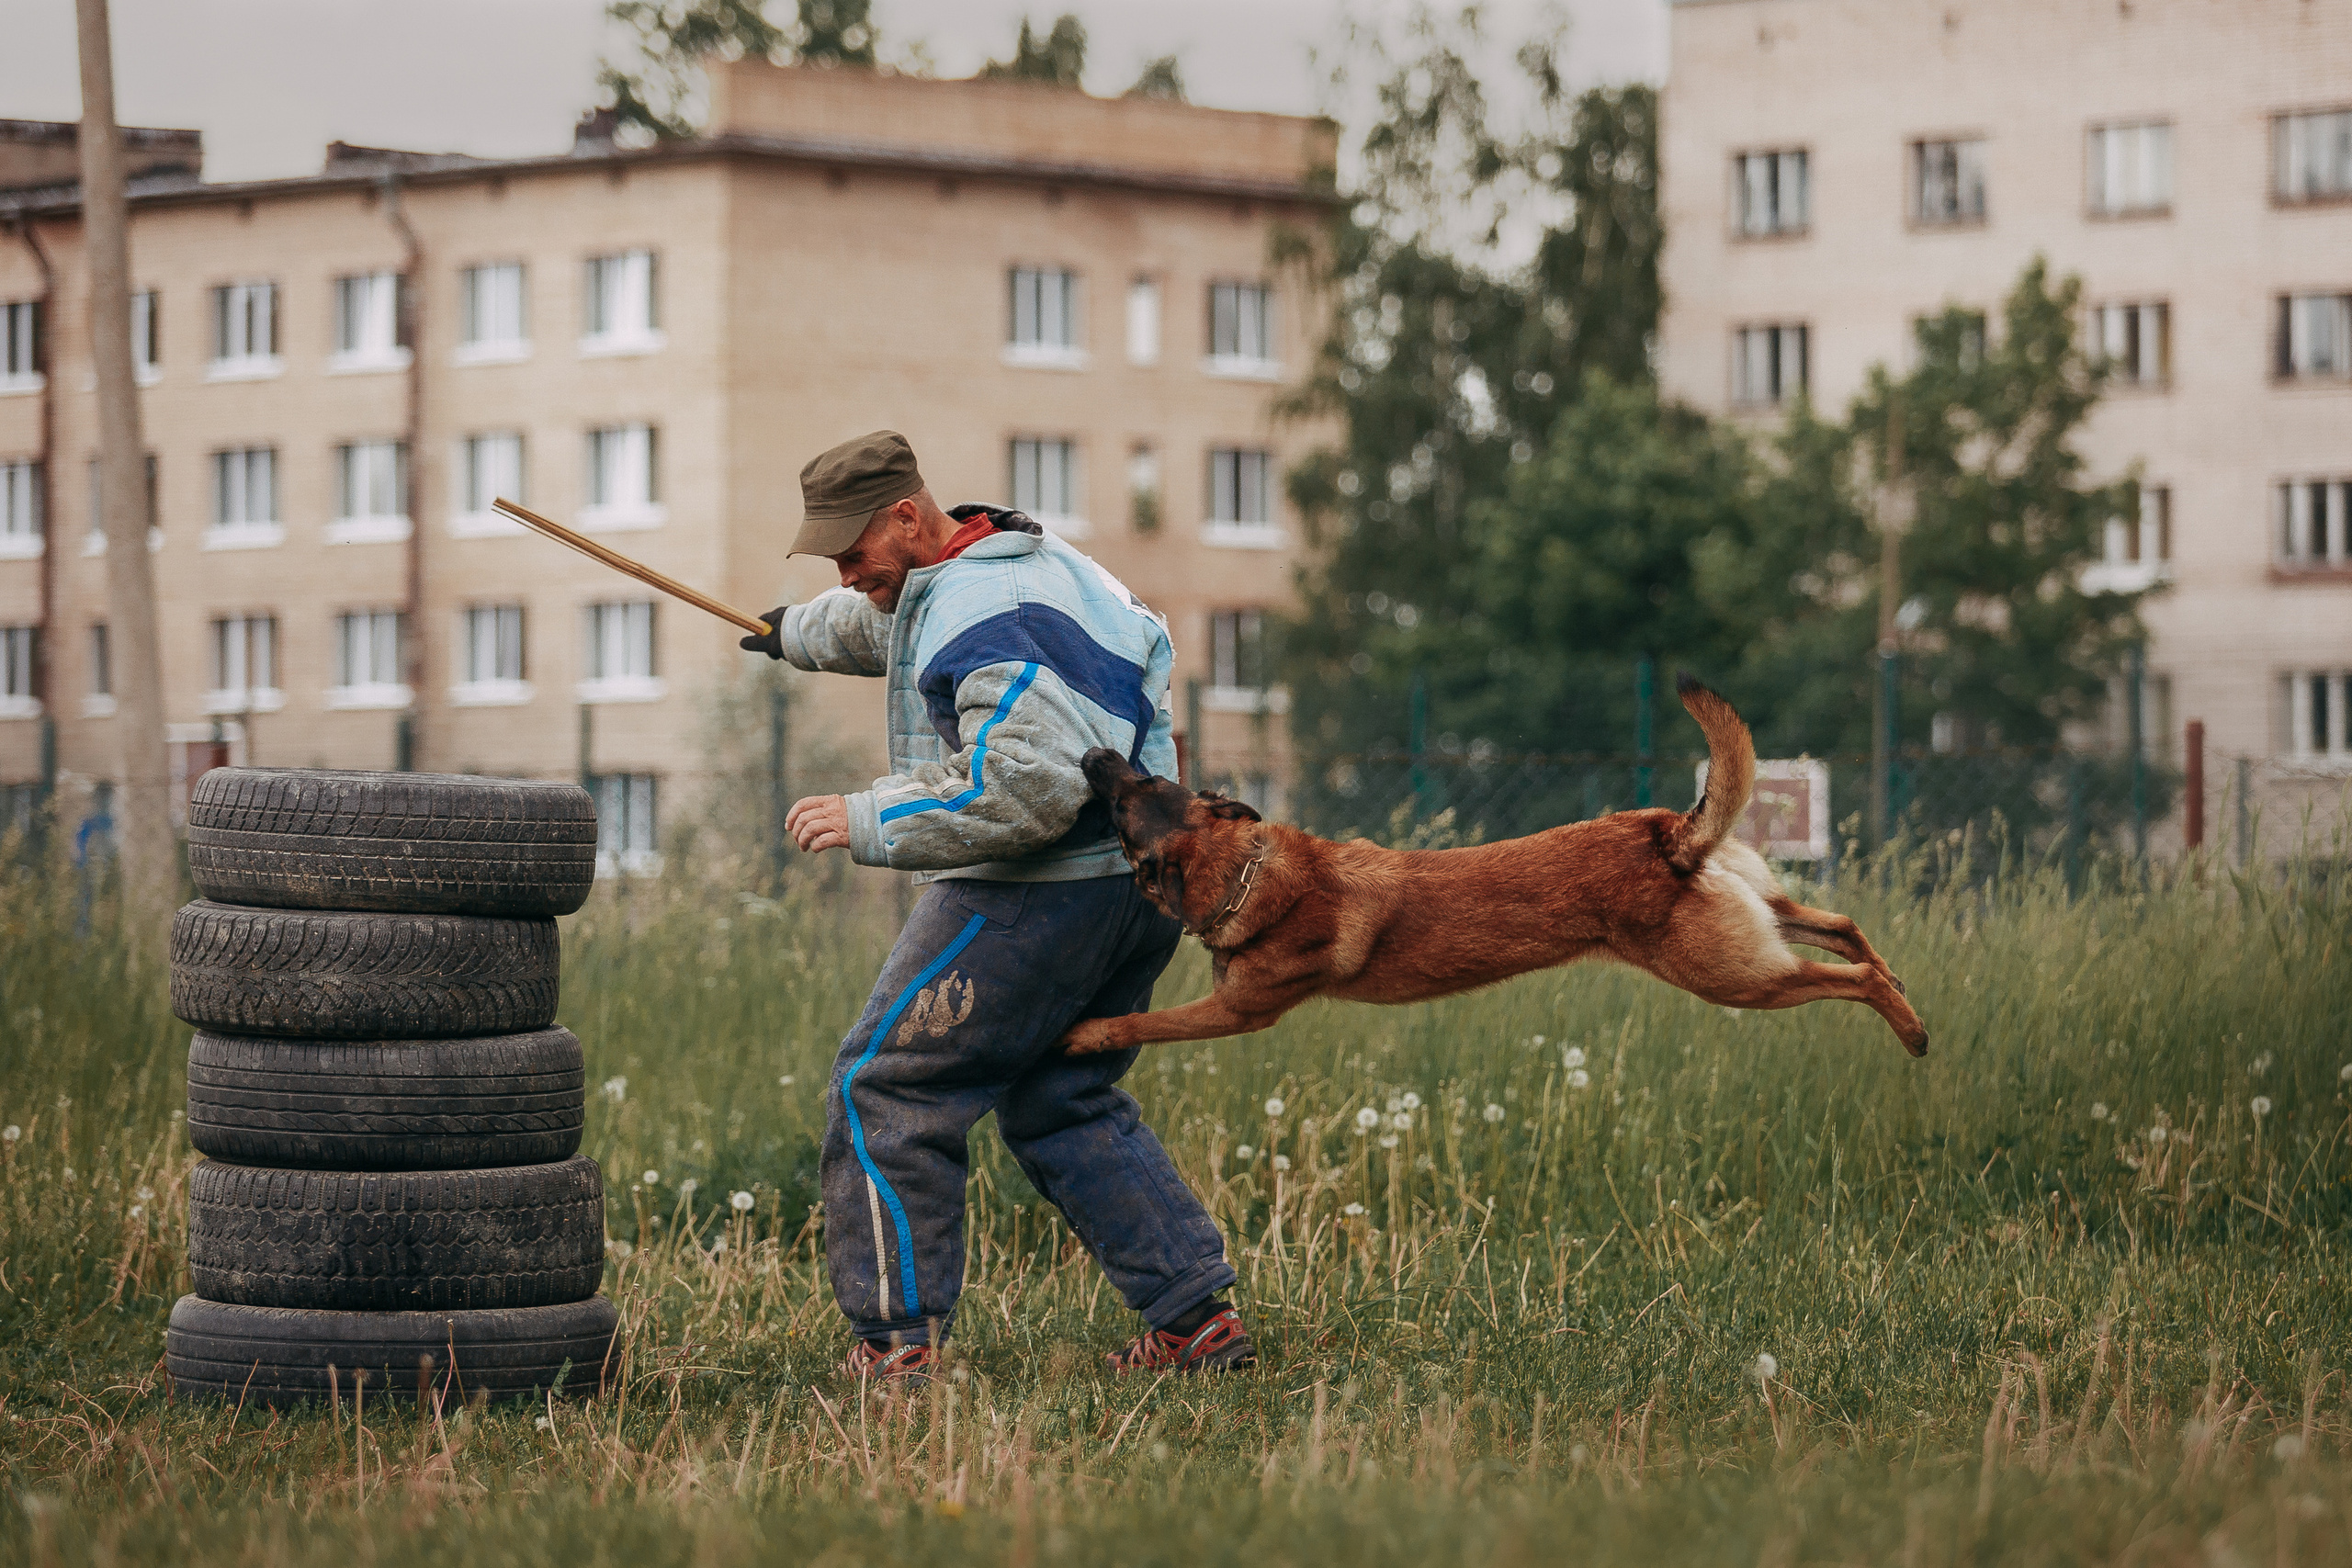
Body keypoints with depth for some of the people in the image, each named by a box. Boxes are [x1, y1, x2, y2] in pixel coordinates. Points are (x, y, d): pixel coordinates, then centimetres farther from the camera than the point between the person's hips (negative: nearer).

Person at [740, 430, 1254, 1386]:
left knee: (885, 1091, -3)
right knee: (1066, 1108, 20)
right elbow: (886, 625, 39)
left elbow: (1030, 789, -30)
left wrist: (867, 822, -26)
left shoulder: (985, 618, -19)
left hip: (1034, 898, -10)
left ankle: (894, 1346, -3)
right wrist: (797, 633, 56)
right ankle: (1198, 1319, 14)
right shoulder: (1038, 559, 15)